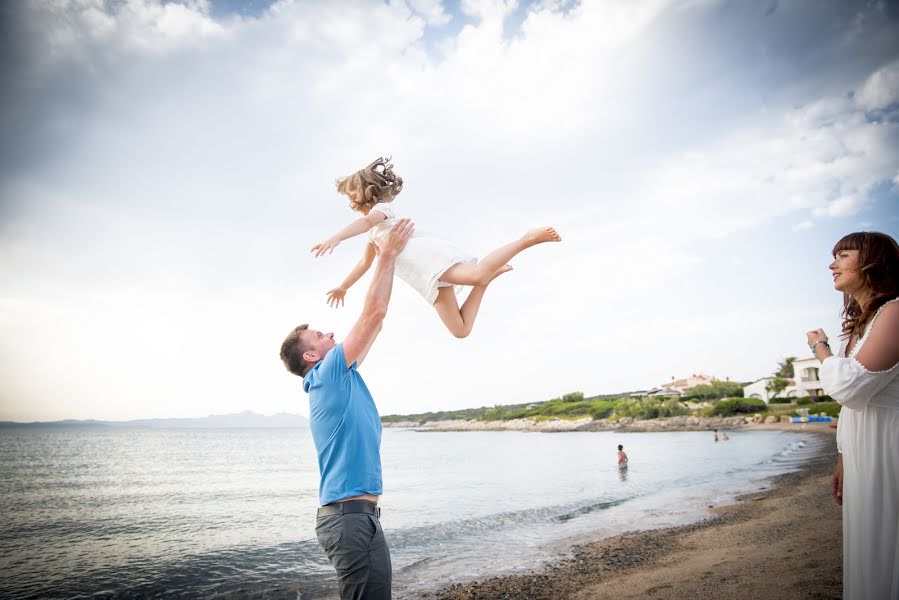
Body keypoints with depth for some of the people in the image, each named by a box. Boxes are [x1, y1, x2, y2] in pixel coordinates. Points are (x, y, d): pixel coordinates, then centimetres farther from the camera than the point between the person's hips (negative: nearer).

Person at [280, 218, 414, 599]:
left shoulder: (341, 376, 16)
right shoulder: (327, 374, -9)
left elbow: (373, 321, 21)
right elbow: (373, 313, -14)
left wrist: (388, 260, 23)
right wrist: (387, 256, -6)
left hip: (356, 513, 10)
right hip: (350, 515, -10)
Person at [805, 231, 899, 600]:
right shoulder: (858, 325, 14)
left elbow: (850, 384, -24)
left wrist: (819, 346, -6)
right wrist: (842, 460, 19)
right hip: (862, 458, 9)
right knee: (866, 552, 16)